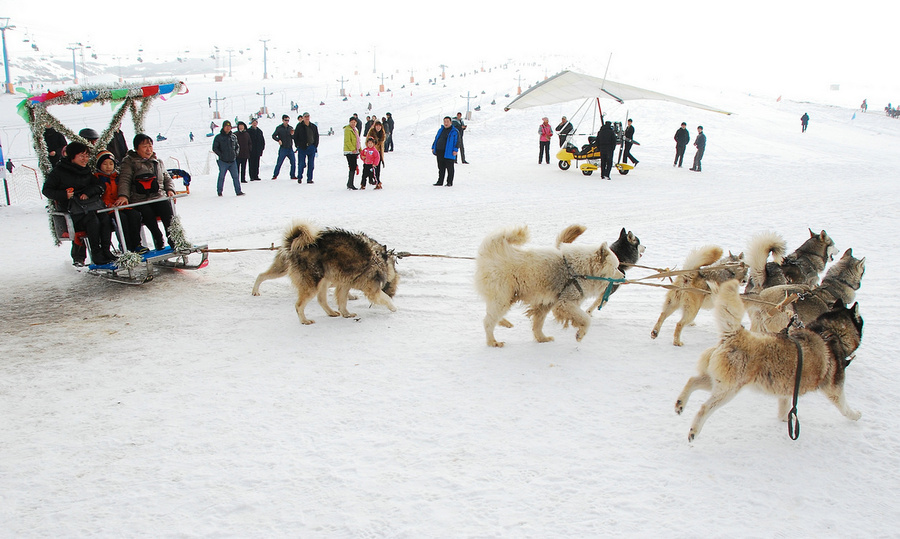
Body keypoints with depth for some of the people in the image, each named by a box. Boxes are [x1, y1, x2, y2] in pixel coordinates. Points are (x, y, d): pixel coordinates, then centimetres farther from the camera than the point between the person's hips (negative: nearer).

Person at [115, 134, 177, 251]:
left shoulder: (158, 162, 22)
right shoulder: (129, 162, 10)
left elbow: (167, 179, 28)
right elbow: (125, 180, -3)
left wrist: (170, 190, 6)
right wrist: (123, 195, -21)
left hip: (159, 197, 3)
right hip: (138, 201, -2)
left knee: (166, 207, -32)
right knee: (147, 213, -35)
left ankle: (173, 238, -33)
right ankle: (158, 240, -28)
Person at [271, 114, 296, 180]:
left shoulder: (290, 128, 10)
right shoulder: (279, 128, 0)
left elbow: (294, 138, 11)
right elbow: (273, 136, -3)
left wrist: (292, 134, -10)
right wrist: (278, 140, -19)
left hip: (290, 148, 4)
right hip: (283, 148, -4)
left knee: (293, 163, 0)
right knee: (279, 163, -3)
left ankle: (292, 176, 11)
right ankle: (275, 175, 7)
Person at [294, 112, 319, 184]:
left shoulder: (314, 127, 9)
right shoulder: (299, 126, 1)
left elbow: (316, 137, 15)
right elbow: (295, 137, 4)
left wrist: (315, 146, 5)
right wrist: (298, 146, -2)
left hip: (311, 148, 3)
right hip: (302, 148, -3)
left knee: (311, 165, 2)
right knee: (301, 164, -4)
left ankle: (309, 179, 9)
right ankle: (299, 177, 11)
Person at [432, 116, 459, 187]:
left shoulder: (455, 132, -1)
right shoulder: (440, 130, 17)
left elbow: (457, 141, -7)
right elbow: (436, 139, 22)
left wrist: (455, 150, -17)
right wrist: (433, 147, 14)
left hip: (448, 153, -5)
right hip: (439, 152, 6)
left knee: (449, 168, 0)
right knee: (441, 168, 11)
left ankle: (450, 182, 5)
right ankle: (440, 181, 18)